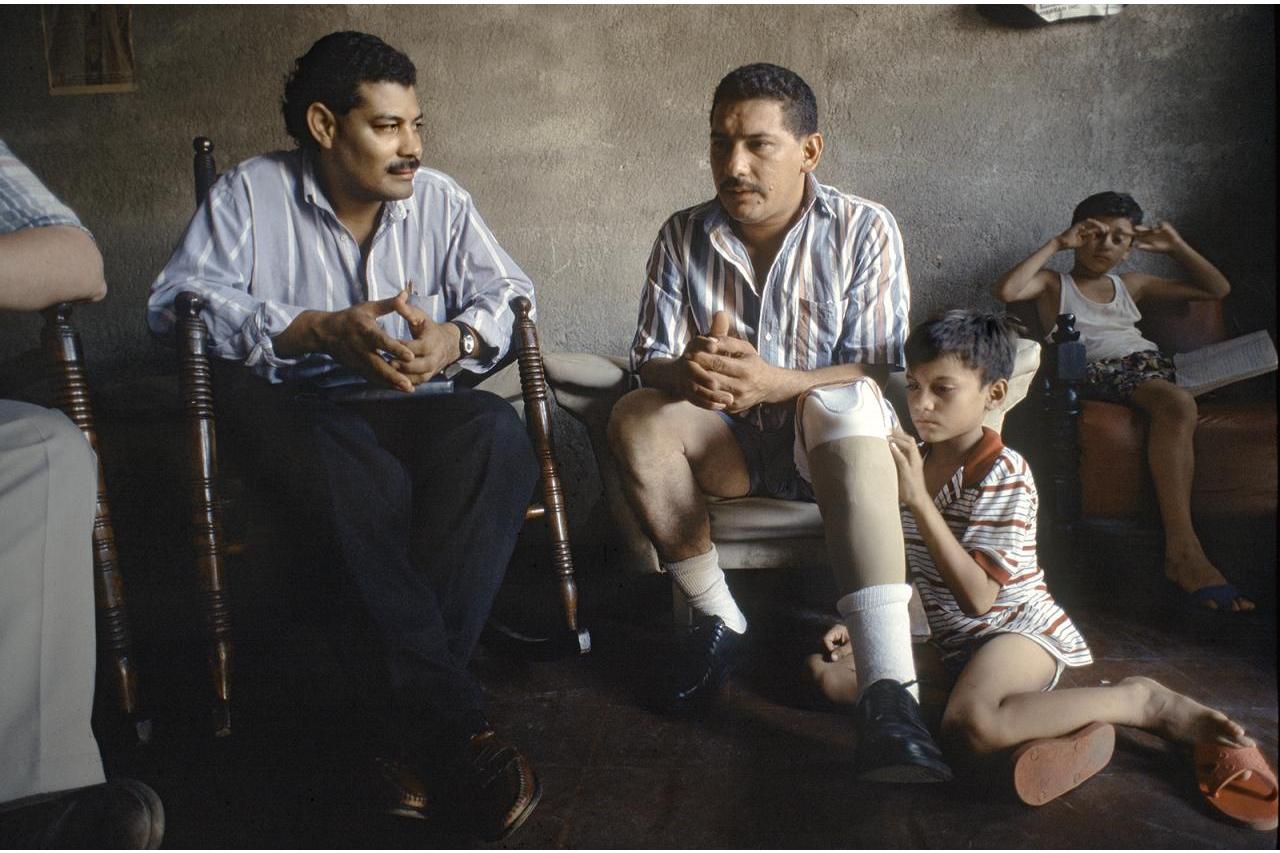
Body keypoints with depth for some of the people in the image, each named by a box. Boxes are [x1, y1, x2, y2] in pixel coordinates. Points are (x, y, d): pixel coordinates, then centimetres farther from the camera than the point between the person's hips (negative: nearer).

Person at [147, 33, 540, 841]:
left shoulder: (440, 198, 12)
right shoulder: (252, 191, 4)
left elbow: (508, 295, 4)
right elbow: (178, 299, -8)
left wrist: (455, 338, -20)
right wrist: (319, 329, -19)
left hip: (411, 408, 3)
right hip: (289, 405, -2)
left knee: (498, 431, -33)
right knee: (363, 473, -39)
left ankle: (415, 729, -34)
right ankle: (454, 724, -34)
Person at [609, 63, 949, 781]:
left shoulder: (864, 230, -9)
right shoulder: (684, 238, 0)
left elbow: (882, 373, -15)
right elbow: (648, 360, -2)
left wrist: (775, 382, -34)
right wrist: (688, 374, -28)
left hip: (835, 447, -3)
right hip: (730, 445, 3)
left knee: (839, 401, -38)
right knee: (636, 419, -26)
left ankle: (891, 694, -50)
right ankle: (719, 622, -12)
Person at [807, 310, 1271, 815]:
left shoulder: (1003, 472, -14)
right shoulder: (915, 464, 9)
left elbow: (977, 597, -26)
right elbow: (904, 570, 21)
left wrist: (918, 500, -30)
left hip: (1018, 627, -9)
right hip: (953, 644, 10)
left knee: (968, 726, -39)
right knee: (832, 675, -9)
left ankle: (1140, 700, -14)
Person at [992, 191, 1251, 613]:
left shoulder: (1132, 285, 34)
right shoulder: (1054, 284, 21)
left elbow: (1216, 289, 36)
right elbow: (1006, 291, -4)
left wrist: (1175, 247, 25)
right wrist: (1056, 244, 3)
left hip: (1149, 365, 4)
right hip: (1095, 370, -4)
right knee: (1177, 404, -37)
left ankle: (1181, 550, -44)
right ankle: (1183, 550, -46)